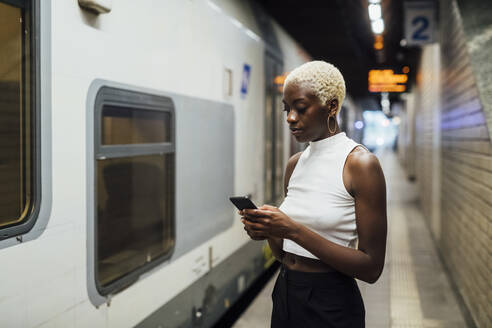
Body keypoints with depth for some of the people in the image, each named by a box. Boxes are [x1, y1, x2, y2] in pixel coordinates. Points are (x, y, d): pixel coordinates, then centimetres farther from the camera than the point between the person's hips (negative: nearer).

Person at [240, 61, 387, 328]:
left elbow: (372, 268, -18)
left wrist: (294, 230, -24)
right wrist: (268, 231, -10)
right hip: (285, 297, 6)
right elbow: (285, 254, 12)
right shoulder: (294, 164, 6)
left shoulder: (360, 163, -14)